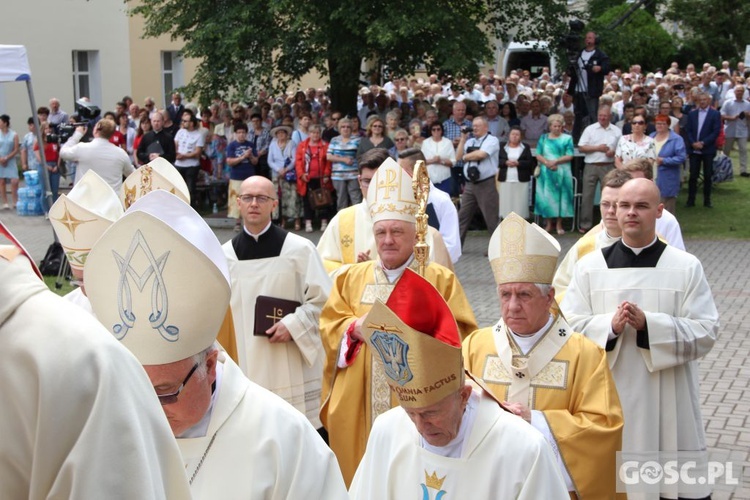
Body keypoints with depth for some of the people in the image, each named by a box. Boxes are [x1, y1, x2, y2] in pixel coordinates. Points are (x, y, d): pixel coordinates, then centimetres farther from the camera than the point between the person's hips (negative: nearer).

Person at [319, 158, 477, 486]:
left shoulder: (441, 280, 2)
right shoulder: (351, 277, 11)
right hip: (358, 407, 3)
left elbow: (459, 335, -5)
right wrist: (356, 327, -13)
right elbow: (329, 327, 6)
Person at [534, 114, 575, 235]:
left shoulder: (567, 138, 5)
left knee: (561, 196, -2)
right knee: (546, 196, 1)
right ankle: (548, 224, 8)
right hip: (546, 172, 2)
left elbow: (569, 156, -3)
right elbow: (538, 155, 5)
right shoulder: (544, 138, 11)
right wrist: (547, 163, -12)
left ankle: (559, 225, 4)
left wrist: (555, 161, -13)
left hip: (562, 172, -2)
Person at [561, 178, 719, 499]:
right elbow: (569, 329, 0)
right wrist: (610, 326, -18)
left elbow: (705, 333, -5)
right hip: (607, 401, 1)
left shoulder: (687, 267, 1)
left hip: (668, 403, -1)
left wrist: (648, 324, -18)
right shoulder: (589, 266, 4)